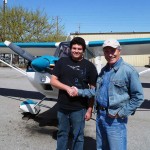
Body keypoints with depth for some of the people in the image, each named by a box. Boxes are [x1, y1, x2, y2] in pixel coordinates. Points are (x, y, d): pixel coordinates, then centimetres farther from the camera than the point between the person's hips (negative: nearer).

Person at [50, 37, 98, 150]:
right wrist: (67, 88, -16)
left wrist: (90, 109, -6)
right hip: (62, 107, 3)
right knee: (62, 133, 18)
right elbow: (53, 81, 0)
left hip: (79, 108, -2)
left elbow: (93, 89, -3)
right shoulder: (62, 62, 2)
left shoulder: (89, 66, -4)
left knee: (78, 136, 11)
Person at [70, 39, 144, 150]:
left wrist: (121, 113, -14)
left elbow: (138, 97, -13)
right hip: (100, 115, 7)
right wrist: (79, 92, 9)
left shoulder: (129, 71, -13)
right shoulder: (104, 70, 11)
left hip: (115, 119, -7)